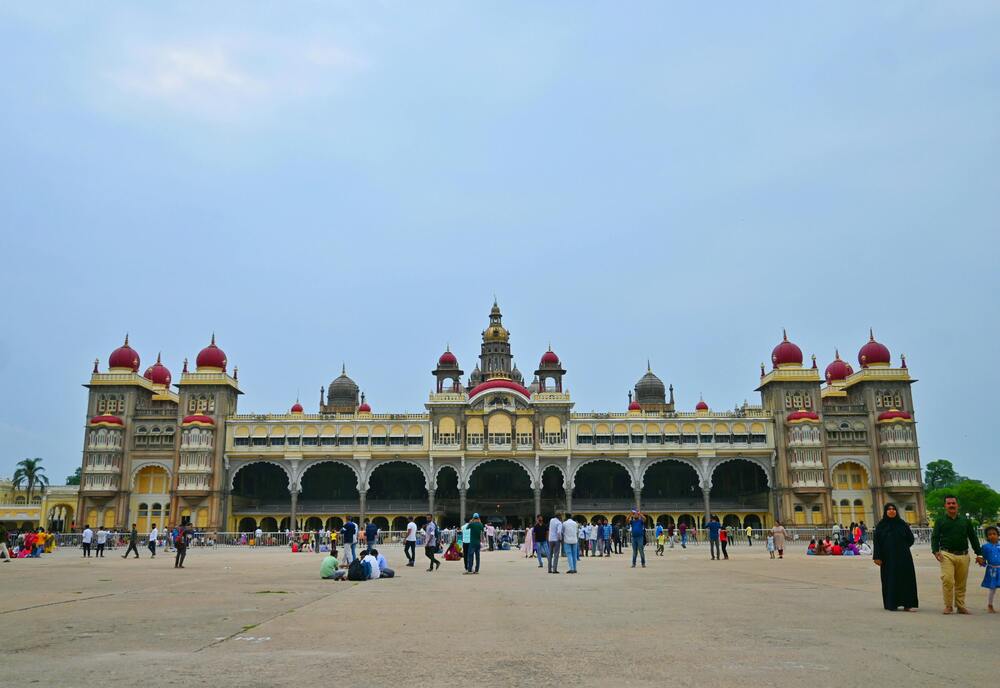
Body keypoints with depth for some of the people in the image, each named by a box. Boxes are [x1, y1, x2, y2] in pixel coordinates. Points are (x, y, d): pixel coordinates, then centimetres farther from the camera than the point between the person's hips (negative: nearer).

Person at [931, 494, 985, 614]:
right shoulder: (940, 521, 8)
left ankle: (961, 606, 17)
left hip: (963, 556, 2)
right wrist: (936, 551, -13)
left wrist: (979, 554, 11)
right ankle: (948, 606, -4)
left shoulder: (965, 521, 14)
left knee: (961, 583, 5)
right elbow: (935, 537, 3)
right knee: (947, 580, -14)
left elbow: (973, 538, 17)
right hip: (947, 555, -2)